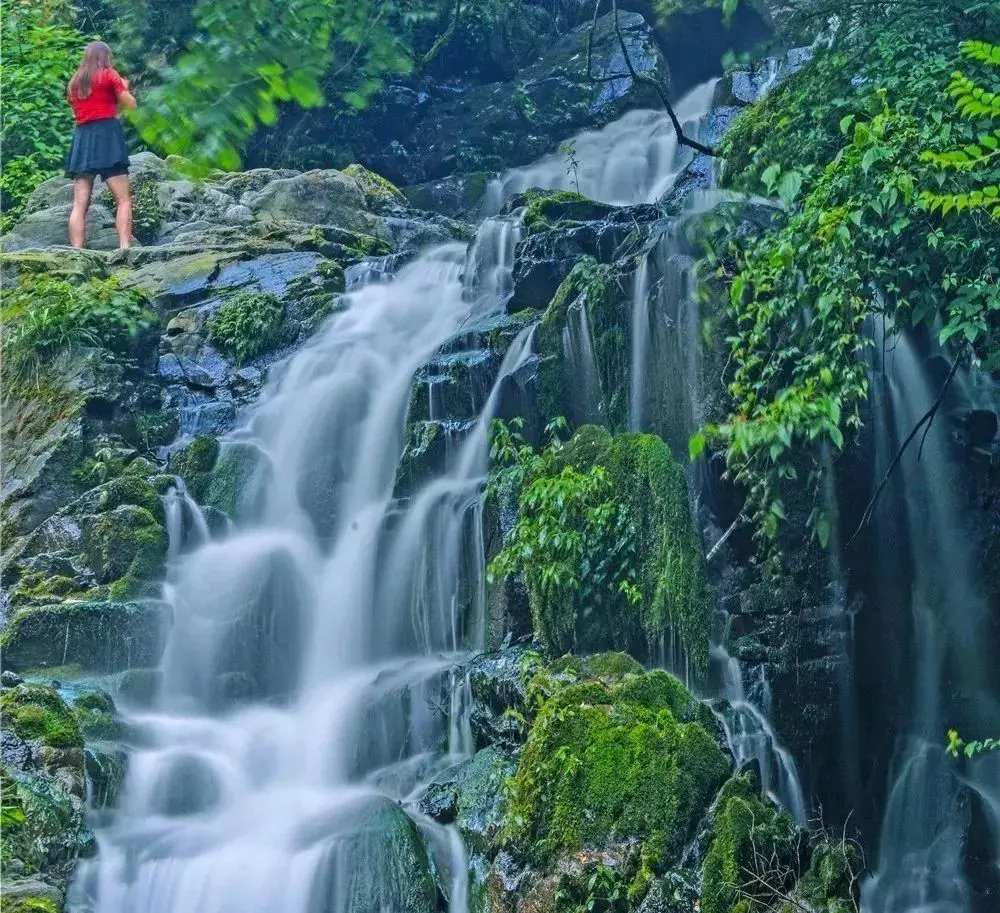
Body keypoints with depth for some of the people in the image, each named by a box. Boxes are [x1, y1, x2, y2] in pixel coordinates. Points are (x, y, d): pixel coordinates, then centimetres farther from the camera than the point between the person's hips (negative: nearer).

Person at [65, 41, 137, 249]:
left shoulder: (74, 82, 20)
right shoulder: (109, 74, 5)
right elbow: (131, 103, 6)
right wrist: (123, 88, 25)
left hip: (82, 138, 5)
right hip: (107, 135, -5)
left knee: (80, 204, -2)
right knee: (124, 199, -6)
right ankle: (125, 248, -22)